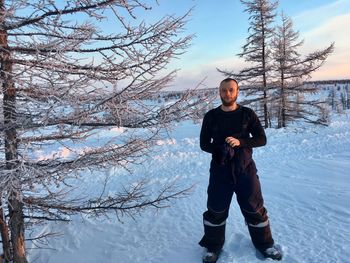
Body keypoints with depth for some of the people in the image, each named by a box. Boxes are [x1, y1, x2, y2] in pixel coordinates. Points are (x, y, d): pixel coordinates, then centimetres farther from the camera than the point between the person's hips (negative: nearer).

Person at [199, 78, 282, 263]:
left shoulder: (248, 114, -2)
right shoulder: (210, 116, -1)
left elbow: (261, 139, -3)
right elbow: (204, 144, 1)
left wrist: (240, 142, -21)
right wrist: (220, 149, -19)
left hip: (245, 169, 0)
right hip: (220, 170, 0)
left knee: (254, 209, 11)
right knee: (216, 210, 9)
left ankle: (264, 244, 33)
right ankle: (213, 246, 30)